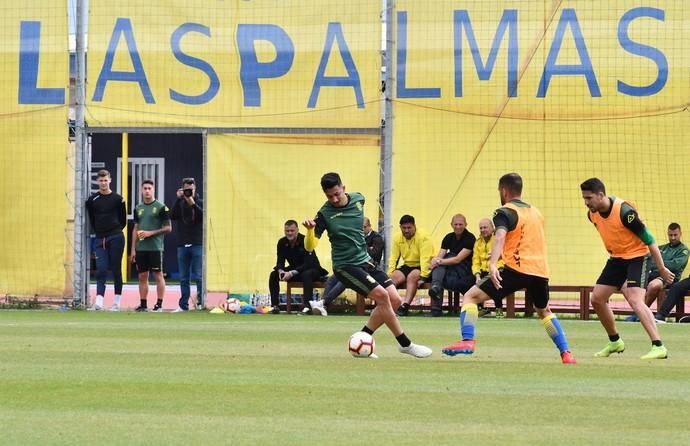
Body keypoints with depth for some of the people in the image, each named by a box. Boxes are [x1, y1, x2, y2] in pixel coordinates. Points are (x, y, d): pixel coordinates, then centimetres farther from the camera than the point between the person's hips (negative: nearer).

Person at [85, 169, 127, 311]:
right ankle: (99, 302, -14)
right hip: (100, 240, 1)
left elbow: (123, 220, 9)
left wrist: (115, 231, 8)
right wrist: (99, 232, 10)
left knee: (116, 270, 3)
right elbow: (92, 220, 15)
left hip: (116, 238, -1)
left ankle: (116, 303, 8)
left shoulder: (117, 199, 2)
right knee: (101, 270, -6)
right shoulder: (92, 200, 7)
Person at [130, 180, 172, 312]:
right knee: (142, 276, 7)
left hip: (155, 247, -5)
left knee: (158, 275, -3)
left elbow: (168, 228, -4)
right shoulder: (138, 208, 13)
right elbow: (135, 229, 17)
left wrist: (151, 233, -14)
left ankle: (159, 304, 0)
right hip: (141, 248, 5)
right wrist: (133, 249, 11)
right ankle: (143, 304, 11)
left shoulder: (161, 207, -3)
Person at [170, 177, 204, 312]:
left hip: (197, 244, -3)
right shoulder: (180, 203, 10)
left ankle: (201, 303, -3)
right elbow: (172, 216, -6)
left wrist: (193, 204, -18)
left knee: (199, 277, -6)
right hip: (182, 244, 3)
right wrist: (179, 199, -12)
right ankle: (183, 305, 9)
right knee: (183, 278, 6)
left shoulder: (200, 203, 4)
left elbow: (204, 216, -11)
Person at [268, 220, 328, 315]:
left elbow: (308, 264, -27)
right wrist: (280, 270, -29)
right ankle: (275, 306, -12)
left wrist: (292, 273, -38)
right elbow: (280, 261, -3)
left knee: (306, 275, -40)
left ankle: (307, 306, -42)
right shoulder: (282, 243, -7)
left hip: (311, 269, -6)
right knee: (274, 275, -14)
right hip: (294, 269, 6)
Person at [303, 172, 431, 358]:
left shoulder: (358, 199, -1)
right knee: (381, 295, -21)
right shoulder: (325, 214, -16)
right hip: (345, 266, -7)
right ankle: (406, 344, -10)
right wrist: (310, 230, -39)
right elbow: (309, 247, -20)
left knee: (394, 300, -3)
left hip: (365, 261, 7)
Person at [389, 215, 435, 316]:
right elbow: (393, 257, 1)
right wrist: (390, 274, -12)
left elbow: (425, 259, -22)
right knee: (394, 278, -21)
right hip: (407, 266, 5)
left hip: (422, 267, -5)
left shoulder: (423, 238, -15)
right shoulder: (397, 238, 2)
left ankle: (405, 306, -42)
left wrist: (423, 277, -31)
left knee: (412, 276, -34)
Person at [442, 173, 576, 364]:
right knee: (544, 311, 31)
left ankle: (467, 341, -19)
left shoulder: (505, 212, 0)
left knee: (471, 296, 0)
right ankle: (566, 354, 21)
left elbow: (500, 236, -19)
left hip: (517, 269, -6)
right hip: (541, 269, 6)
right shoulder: (535, 212, 22)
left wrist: (493, 264, -35)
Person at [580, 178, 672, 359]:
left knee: (635, 300, -24)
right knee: (597, 298, 8)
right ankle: (615, 342, 28)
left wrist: (661, 268, -16)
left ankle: (659, 347, -29)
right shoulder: (592, 214, -5)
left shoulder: (624, 211, -27)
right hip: (616, 259, 8)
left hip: (636, 257, -8)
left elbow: (648, 239, -20)